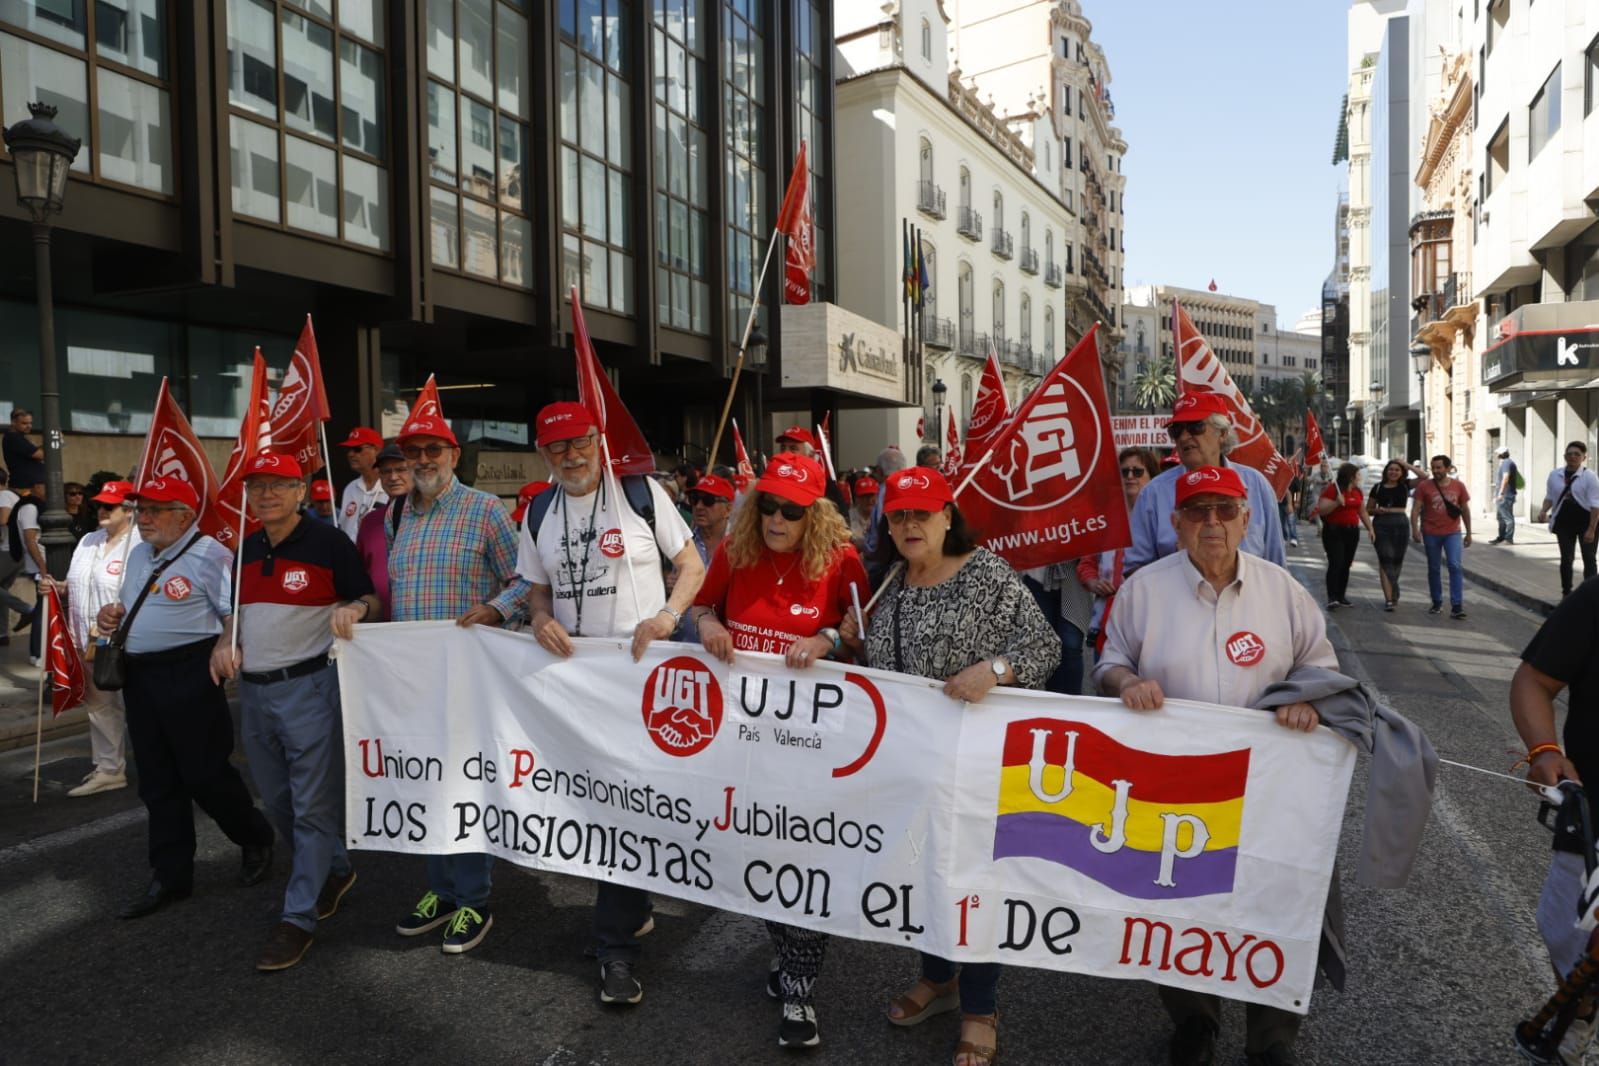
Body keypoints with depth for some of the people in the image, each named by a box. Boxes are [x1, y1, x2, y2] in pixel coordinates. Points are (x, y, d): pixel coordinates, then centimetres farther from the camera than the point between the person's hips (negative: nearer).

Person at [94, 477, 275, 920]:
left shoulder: (209, 555, -12)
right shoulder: (138, 555, 16)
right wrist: (112, 613, 8)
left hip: (188, 674, -8)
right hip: (139, 675, 9)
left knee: (203, 774, -1)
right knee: (158, 782, 13)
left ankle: (256, 839, 24)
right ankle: (170, 876, 23)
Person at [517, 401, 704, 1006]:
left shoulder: (641, 493, -4)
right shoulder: (538, 513, 8)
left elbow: (692, 565, -2)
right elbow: (538, 588, 16)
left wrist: (668, 614, -19)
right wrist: (540, 617, -6)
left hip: (641, 666, -4)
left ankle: (616, 947, 9)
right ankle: (634, 910, 36)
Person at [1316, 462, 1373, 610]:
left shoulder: (1357, 491, 15)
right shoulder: (1331, 490, -9)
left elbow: (1362, 512, 22)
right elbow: (1321, 510, -15)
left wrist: (1370, 529, 16)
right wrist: (1337, 503, -27)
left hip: (1352, 531, 7)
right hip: (1334, 531, -7)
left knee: (1346, 565, 8)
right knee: (1335, 563, -13)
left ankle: (1341, 596, 15)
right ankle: (1332, 598, -14)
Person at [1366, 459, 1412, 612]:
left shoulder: (1405, 486, 8)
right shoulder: (1378, 488, 6)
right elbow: (1368, 510, 12)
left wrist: (1407, 465, -3)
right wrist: (1377, 510, -9)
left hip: (1400, 524, 1)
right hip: (1381, 524, -1)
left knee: (1397, 560, 9)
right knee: (1385, 559, -9)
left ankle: (1392, 594, 26)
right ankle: (1389, 598, -12)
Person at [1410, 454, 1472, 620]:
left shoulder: (1458, 486, 3)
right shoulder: (1424, 486, -3)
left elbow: (1465, 510, 10)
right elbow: (1415, 509, -6)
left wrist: (1469, 533, 11)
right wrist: (1415, 529, -19)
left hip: (1452, 533, 0)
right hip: (1431, 534, 0)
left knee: (1455, 566, -12)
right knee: (1433, 569, 10)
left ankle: (1457, 606, -10)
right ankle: (1437, 603, 23)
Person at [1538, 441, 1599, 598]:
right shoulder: (1554, 475, 3)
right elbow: (1549, 497, 11)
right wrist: (1544, 511, -10)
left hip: (1586, 521, -3)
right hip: (1564, 521, 3)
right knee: (1566, 558, 7)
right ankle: (1566, 593, 17)